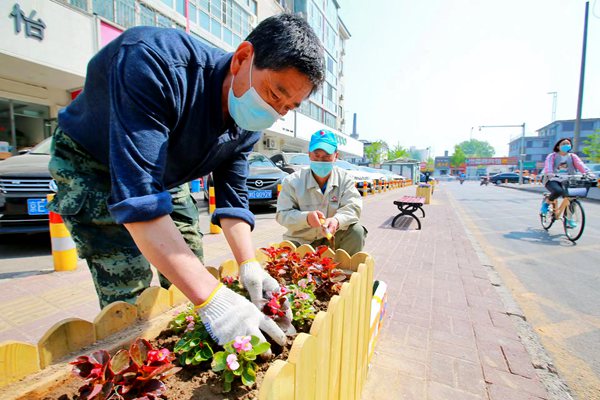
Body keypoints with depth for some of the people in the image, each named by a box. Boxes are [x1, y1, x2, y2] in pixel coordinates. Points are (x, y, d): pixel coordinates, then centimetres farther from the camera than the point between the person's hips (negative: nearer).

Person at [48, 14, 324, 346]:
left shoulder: (247, 126, -15)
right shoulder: (154, 61, -37)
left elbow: (232, 198, -12)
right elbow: (137, 198, -44)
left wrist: (249, 266, -27)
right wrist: (212, 299, -48)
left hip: (164, 178, 6)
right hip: (92, 167, -5)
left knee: (192, 272, 8)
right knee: (129, 296, -14)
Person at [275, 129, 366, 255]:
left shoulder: (344, 179, -5)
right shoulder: (292, 181, -11)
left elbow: (353, 207, -16)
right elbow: (283, 214, -14)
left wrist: (337, 220, -39)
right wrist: (306, 217, -35)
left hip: (331, 237, 1)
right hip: (300, 241, -1)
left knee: (357, 231, -22)